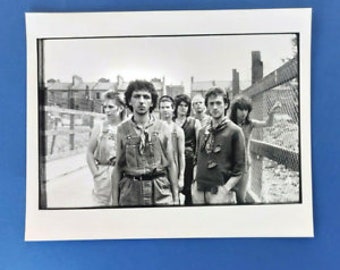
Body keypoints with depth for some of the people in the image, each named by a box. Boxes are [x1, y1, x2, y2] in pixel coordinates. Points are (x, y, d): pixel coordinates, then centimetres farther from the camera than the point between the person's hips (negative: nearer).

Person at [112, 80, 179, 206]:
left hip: (160, 191, 0)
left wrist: (175, 197, 5)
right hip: (130, 191, 1)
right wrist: (115, 200, 3)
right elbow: (118, 167, 5)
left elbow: (171, 164, 6)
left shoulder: (162, 128, 2)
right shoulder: (122, 129, 3)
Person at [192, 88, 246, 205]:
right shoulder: (202, 132, 10)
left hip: (220, 191, -5)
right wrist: (195, 184, 7)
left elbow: (239, 168, -8)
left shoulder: (234, 131, -5)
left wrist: (225, 189, -15)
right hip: (199, 190, 5)